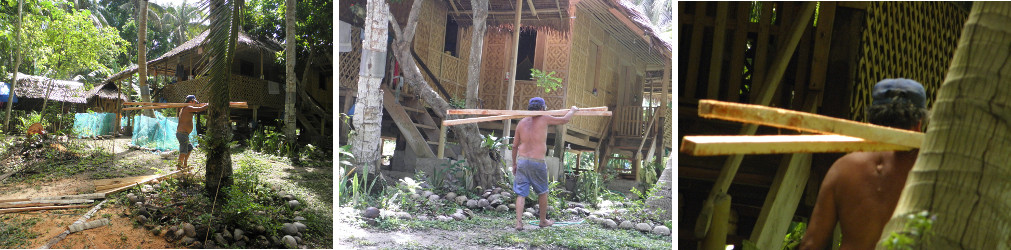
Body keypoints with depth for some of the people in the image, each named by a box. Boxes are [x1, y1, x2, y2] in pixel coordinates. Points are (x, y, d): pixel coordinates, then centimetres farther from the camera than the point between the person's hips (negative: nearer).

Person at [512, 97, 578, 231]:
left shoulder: (522, 122, 8)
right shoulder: (544, 119, -4)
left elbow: (514, 146, 11)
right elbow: (565, 120, 8)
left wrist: (514, 164, 20)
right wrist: (572, 110, 28)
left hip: (522, 160, 3)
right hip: (537, 162, -3)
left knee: (521, 193, 5)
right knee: (542, 193, 15)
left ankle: (519, 222, -5)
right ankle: (543, 221, 28)